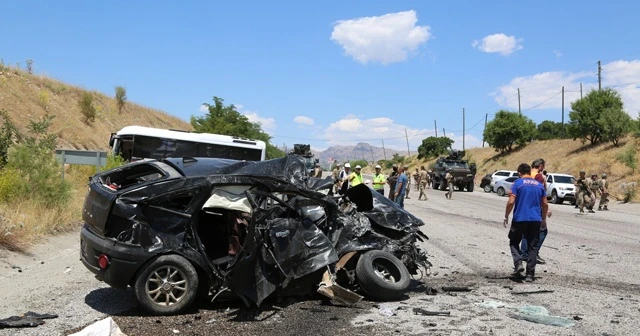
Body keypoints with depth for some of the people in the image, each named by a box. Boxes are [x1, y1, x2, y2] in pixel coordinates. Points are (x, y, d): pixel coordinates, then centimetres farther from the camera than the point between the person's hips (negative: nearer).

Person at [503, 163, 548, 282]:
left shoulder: (517, 183, -3)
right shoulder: (539, 185, 11)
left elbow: (511, 202, -11)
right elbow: (545, 204, 11)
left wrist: (506, 216, -1)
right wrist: (543, 219, 23)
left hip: (520, 219, -4)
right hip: (536, 220, 4)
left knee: (514, 242, 13)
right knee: (533, 247, 7)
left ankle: (518, 263, -8)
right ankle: (529, 274, 5)